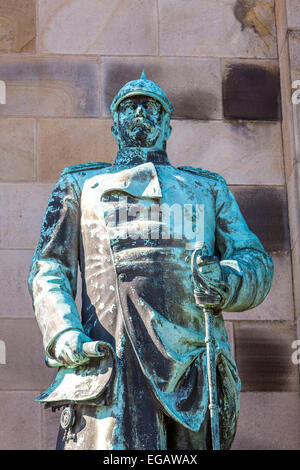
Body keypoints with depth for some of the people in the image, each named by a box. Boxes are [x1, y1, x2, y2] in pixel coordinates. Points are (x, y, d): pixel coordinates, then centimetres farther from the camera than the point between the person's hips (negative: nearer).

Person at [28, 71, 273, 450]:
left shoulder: (208, 188, 29)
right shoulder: (81, 185, 26)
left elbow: (256, 262, 17)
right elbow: (49, 269, 15)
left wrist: (227, 280, -9)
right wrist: (63, 332, -7)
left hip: (195, 360, 2)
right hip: (113, 358, -2)